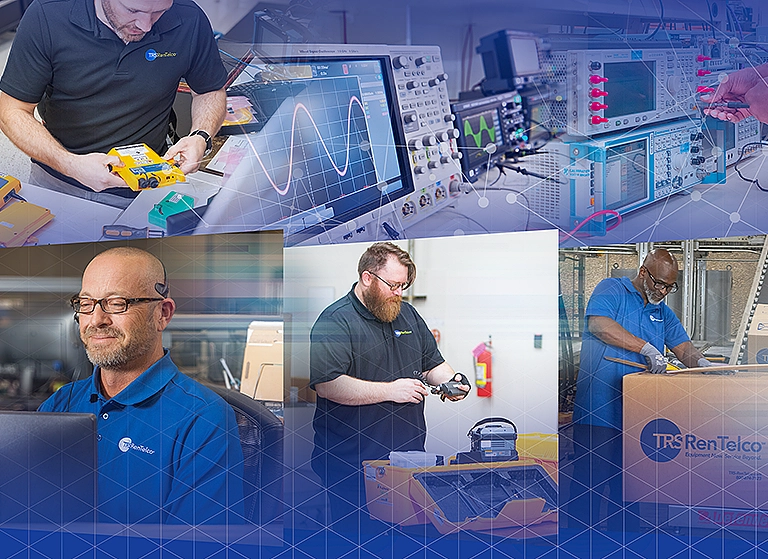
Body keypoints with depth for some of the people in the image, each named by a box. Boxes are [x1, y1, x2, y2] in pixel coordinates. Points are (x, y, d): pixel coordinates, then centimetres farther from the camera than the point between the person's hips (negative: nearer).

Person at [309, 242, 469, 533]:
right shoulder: (334, 322, -11)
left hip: (410, 453, 7)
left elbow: (432, 364, 24)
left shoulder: (408, 314, 14)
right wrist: (390, 391, -21)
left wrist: (451, 380, 0)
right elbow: (326, 385, -23)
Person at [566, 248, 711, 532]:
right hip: (598, 405, -7)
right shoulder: (612, 290, 0)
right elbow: (598, 324, -19)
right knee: (590, 477, -7)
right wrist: (646, 348, -21)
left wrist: (701, 363, -10)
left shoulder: (663, 312, 21)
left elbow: (683, 347, 15)